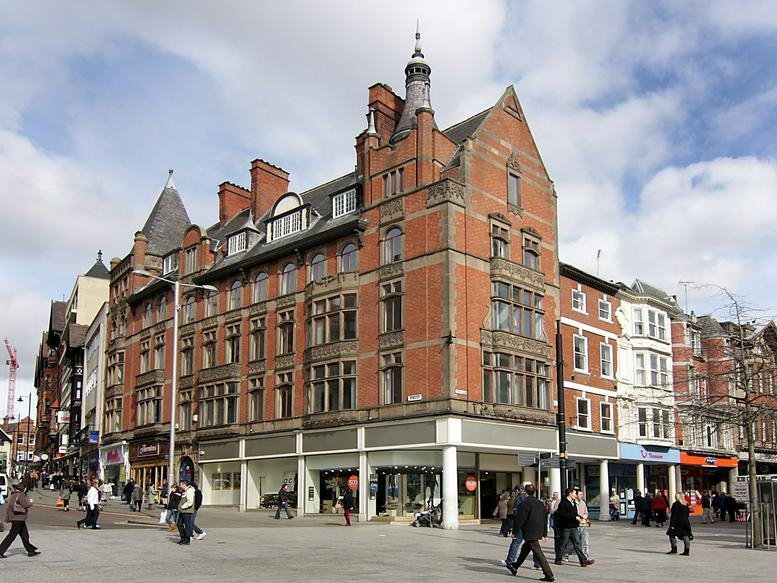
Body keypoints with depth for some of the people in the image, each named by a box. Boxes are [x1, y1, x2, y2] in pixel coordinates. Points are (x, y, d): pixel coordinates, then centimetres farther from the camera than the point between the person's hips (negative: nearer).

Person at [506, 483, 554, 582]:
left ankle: (549, 575, -7)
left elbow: (520, 519, -15)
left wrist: (515, 531, -4)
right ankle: (515, 567, 37)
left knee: (538, 553, -6)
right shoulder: (540, 504, 10)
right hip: (538, 532, 9)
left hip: (530, 533, -9)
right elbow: (545, 519, 15)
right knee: (524, 549, 23)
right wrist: (544, 533, 21)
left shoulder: (524, 503, -15)